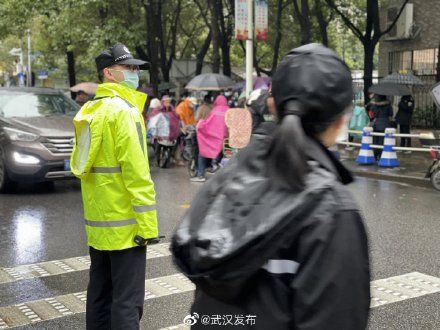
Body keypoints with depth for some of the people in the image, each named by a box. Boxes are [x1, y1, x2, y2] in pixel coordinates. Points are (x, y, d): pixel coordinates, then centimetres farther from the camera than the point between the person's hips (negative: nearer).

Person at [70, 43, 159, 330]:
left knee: (100, 293, 17)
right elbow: (136, 172, -20)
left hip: (97, 222, 9)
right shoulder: (123, 110, -14)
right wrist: (147, 223, -18)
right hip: (124, 224, -9)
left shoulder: (90, 110, 12)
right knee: (127, 300, -2)